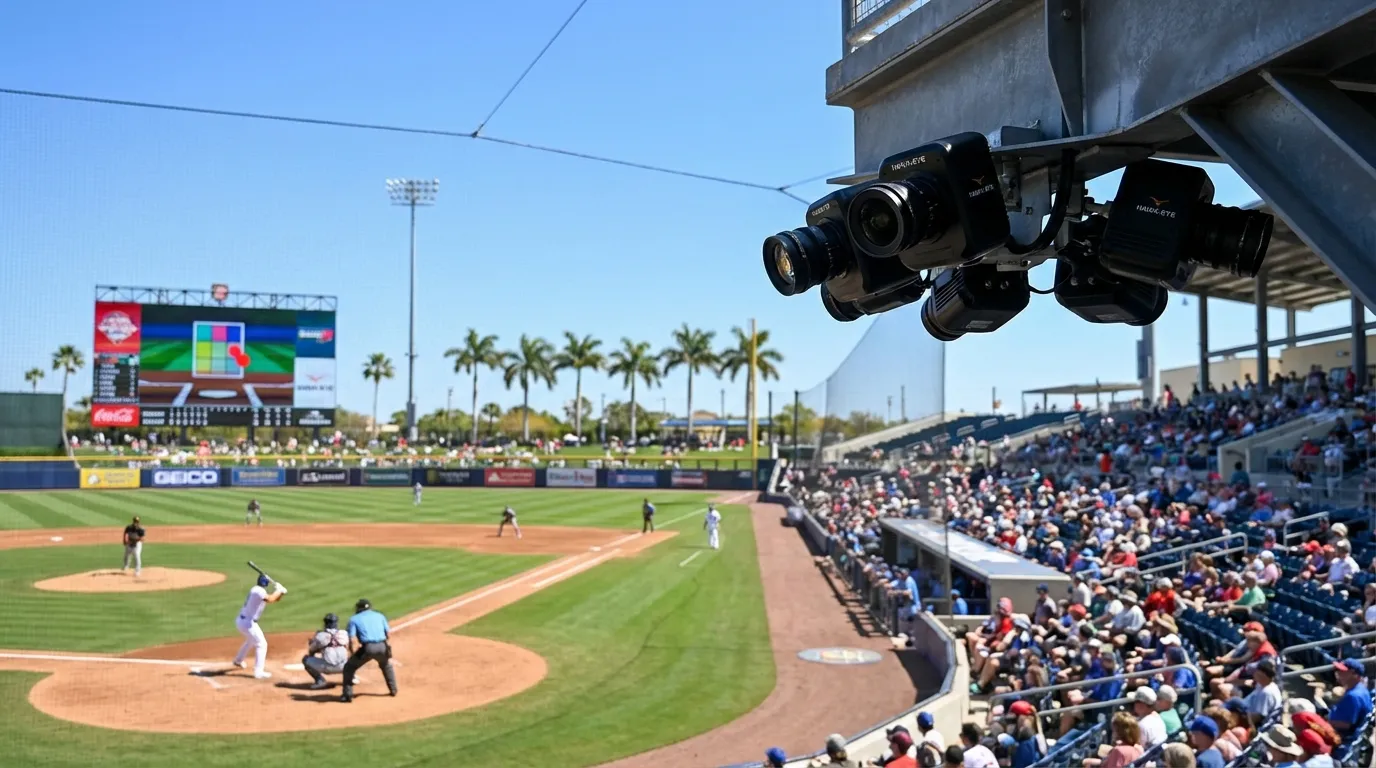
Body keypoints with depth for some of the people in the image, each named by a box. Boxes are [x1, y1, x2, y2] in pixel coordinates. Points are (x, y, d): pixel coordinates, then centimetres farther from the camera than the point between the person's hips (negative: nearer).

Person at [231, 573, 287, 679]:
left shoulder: (258, 590, 11)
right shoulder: (258, 591, -20)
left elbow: (275, 599, 12)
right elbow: (270, 599, -36)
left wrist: (280, 592, -7)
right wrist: (278, 590, -21)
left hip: (241, 621, 10)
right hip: (247, 622, -10)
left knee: (250, 641, 34)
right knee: (261, 644, -5)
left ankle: (238, 661, 54)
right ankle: (259, 672, -8)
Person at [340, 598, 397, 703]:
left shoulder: (354, 619, 14)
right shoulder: (379, 615, 22)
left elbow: (352, 640, 2)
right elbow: (389, 634, 15)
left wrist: (353, 654, 13)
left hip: (367, 648, -3)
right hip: (382, 647, 3)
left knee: (349, 667, 17)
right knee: (387, 664, 35)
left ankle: (348, 695, 9)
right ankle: (393, 689, 35)